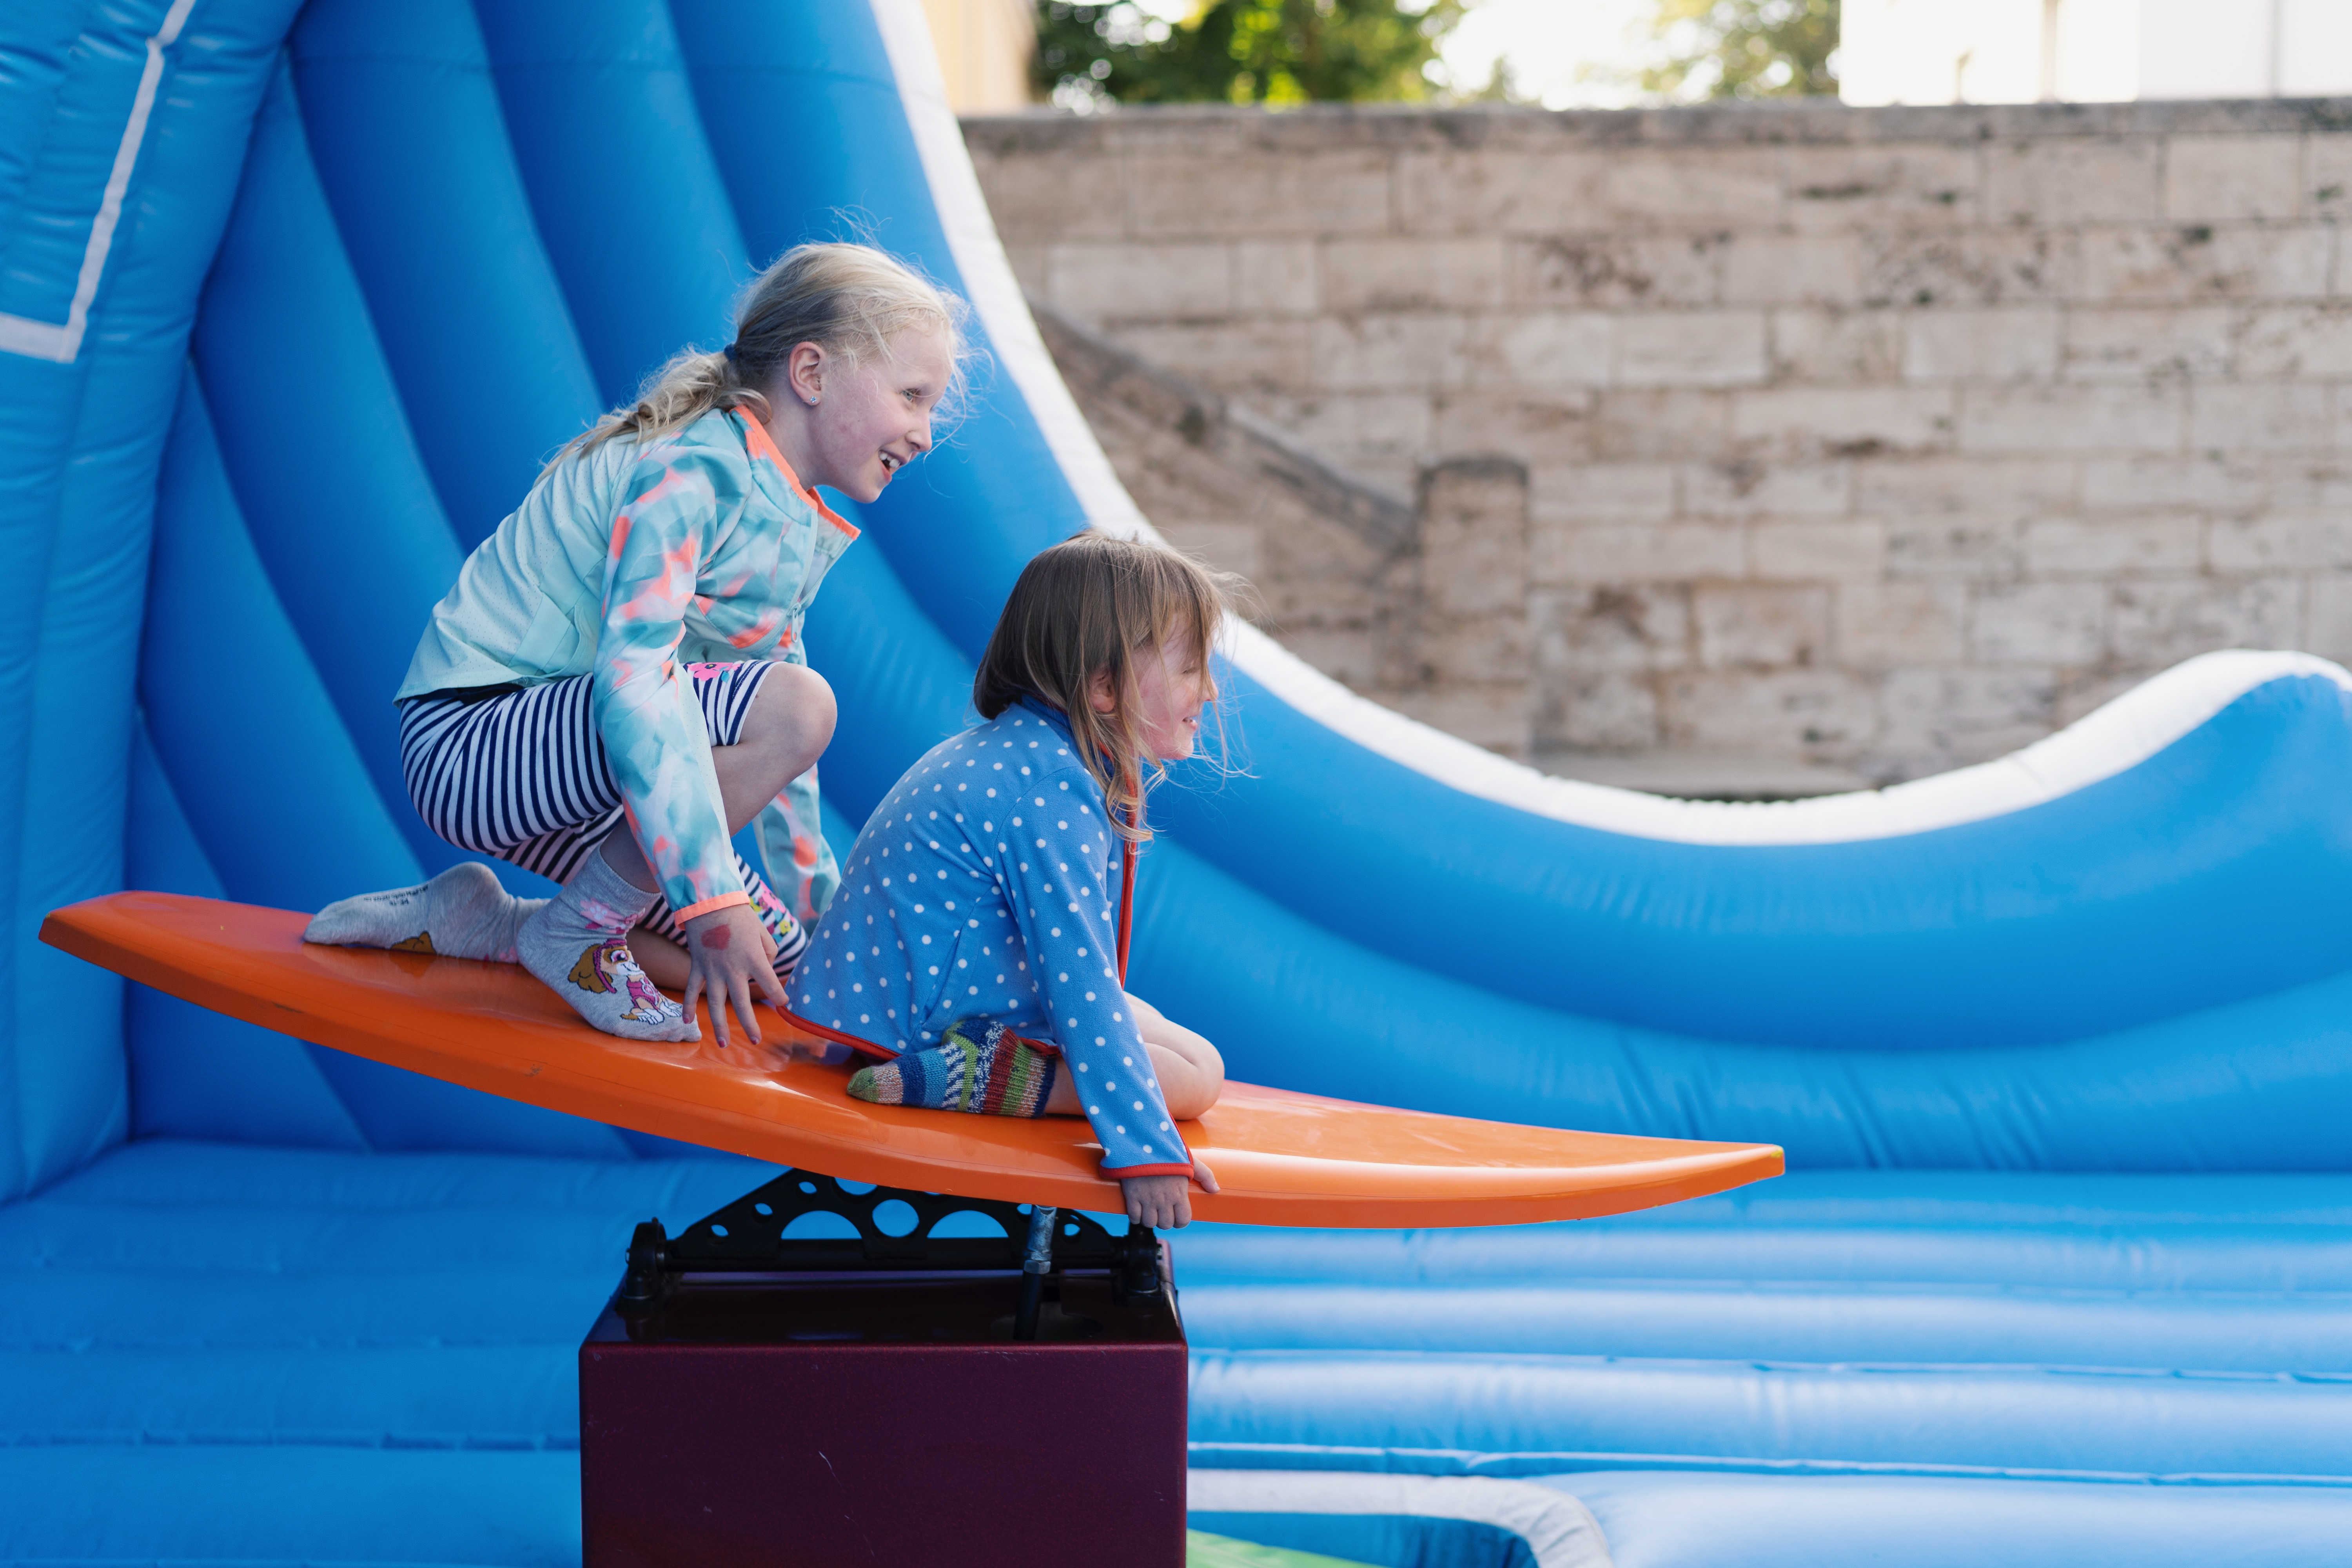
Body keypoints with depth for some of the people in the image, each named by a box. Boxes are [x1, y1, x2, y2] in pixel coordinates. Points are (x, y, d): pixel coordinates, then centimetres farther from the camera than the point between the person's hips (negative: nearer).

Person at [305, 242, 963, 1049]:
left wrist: (818, 913, 21)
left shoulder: (804, 535, 12)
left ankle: (479, 921, 10)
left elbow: (773, 758, 21)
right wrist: (712, 901, -36)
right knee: (796, 706, -29)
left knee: (776, 966, 5)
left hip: (560, 768, 10)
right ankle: (572, 929, -14)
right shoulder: (695, 475, -19)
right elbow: (635, 677, -32)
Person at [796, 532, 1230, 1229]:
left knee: (1141, 1020, 21)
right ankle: (974, 1075, -22)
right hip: (931, 1021, -10)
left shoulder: (1023, 750, 8)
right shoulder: (1049, 791, -24)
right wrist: (1146, 1147, -29)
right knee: (1196, 1072, -13)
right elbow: (1077, 973, -28)